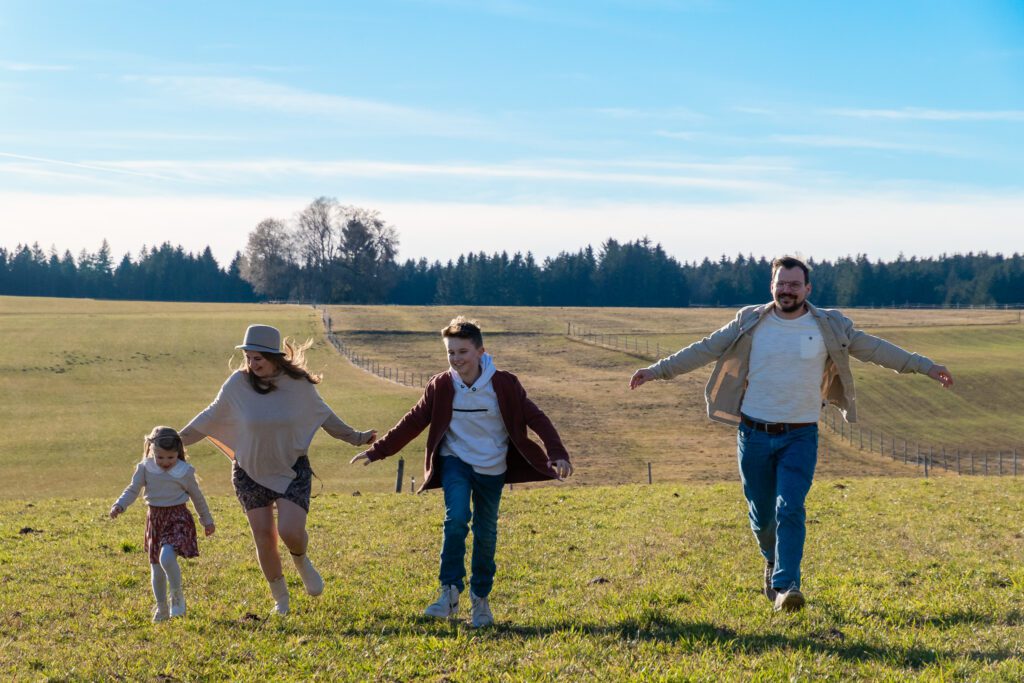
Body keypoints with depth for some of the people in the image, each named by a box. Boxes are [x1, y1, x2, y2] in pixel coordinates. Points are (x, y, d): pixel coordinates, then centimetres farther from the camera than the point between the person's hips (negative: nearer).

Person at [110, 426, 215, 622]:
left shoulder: (184, 471, -8)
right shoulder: (145, 468, -3)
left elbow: (197, 496, 4)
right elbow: (133, 490, 0)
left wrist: (207, 520, 13)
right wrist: (119, 506, -20)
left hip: (177, 518, -4)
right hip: (154, 519, 4)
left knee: (166, 557, -27)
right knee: (156, 566, 9)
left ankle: (177, 595, -3)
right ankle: (161, 608, 26)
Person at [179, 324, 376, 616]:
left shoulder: (298, 383, -10)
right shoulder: (238, 383, -11)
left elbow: (323, 415, 8)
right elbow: (211, 417, 4)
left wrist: (356, 438, 14)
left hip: (292, 470, -1)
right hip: (251, 473, 1)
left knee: (290, 531, -17)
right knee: (264, 537, -1)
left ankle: (302, 563, 20)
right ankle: (280, 599, 20)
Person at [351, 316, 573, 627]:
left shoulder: (505, 385, -14)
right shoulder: (440, 386, -9)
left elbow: (536, 418, -11)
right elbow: (413, 422, -1)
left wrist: (557, 454, -23)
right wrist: (377, 451, -3)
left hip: (492, 468, 0)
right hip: (456, 461, 0)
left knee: (486, 534, 6)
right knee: (456, 519, -24)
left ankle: (481, 598, 25)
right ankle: (450, 592, -18)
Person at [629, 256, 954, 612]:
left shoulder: (829, 326, 0)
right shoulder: (750, 322, 0)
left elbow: (875, 348, 3)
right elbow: (706, 349, 3)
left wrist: (925, 367, 1)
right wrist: (657, 370, 0)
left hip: (800, 437, -1)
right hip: (754, 435, 1)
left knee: (790, 510, -17)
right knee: (761, 513, 11)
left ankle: (786, 586, -17)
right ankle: (774, 560, 40)